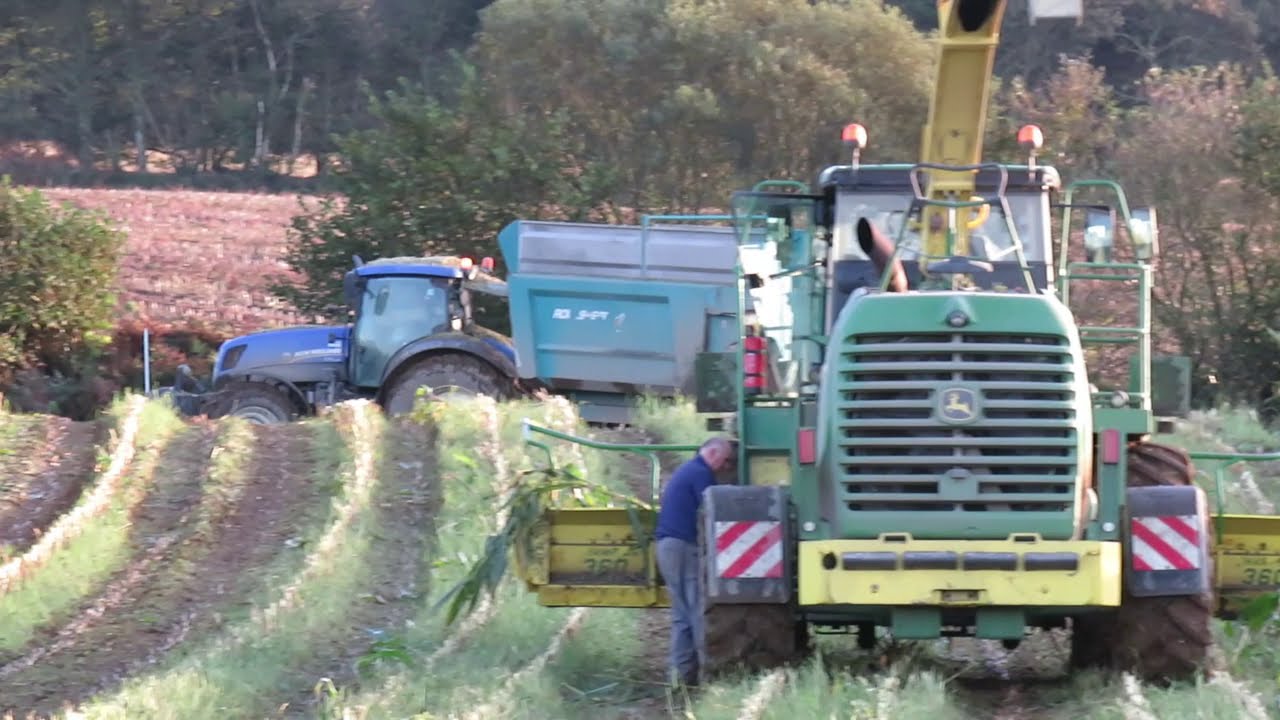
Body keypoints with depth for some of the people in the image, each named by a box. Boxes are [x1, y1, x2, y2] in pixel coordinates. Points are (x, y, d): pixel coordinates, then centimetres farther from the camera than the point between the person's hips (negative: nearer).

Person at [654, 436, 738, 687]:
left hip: (666, 544, 9)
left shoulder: (683, 472, 23)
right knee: (699, 610, -10)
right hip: (685, 546, -9)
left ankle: (682, 670, 4)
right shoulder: (701, 474, -8)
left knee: (681, 612, 8)